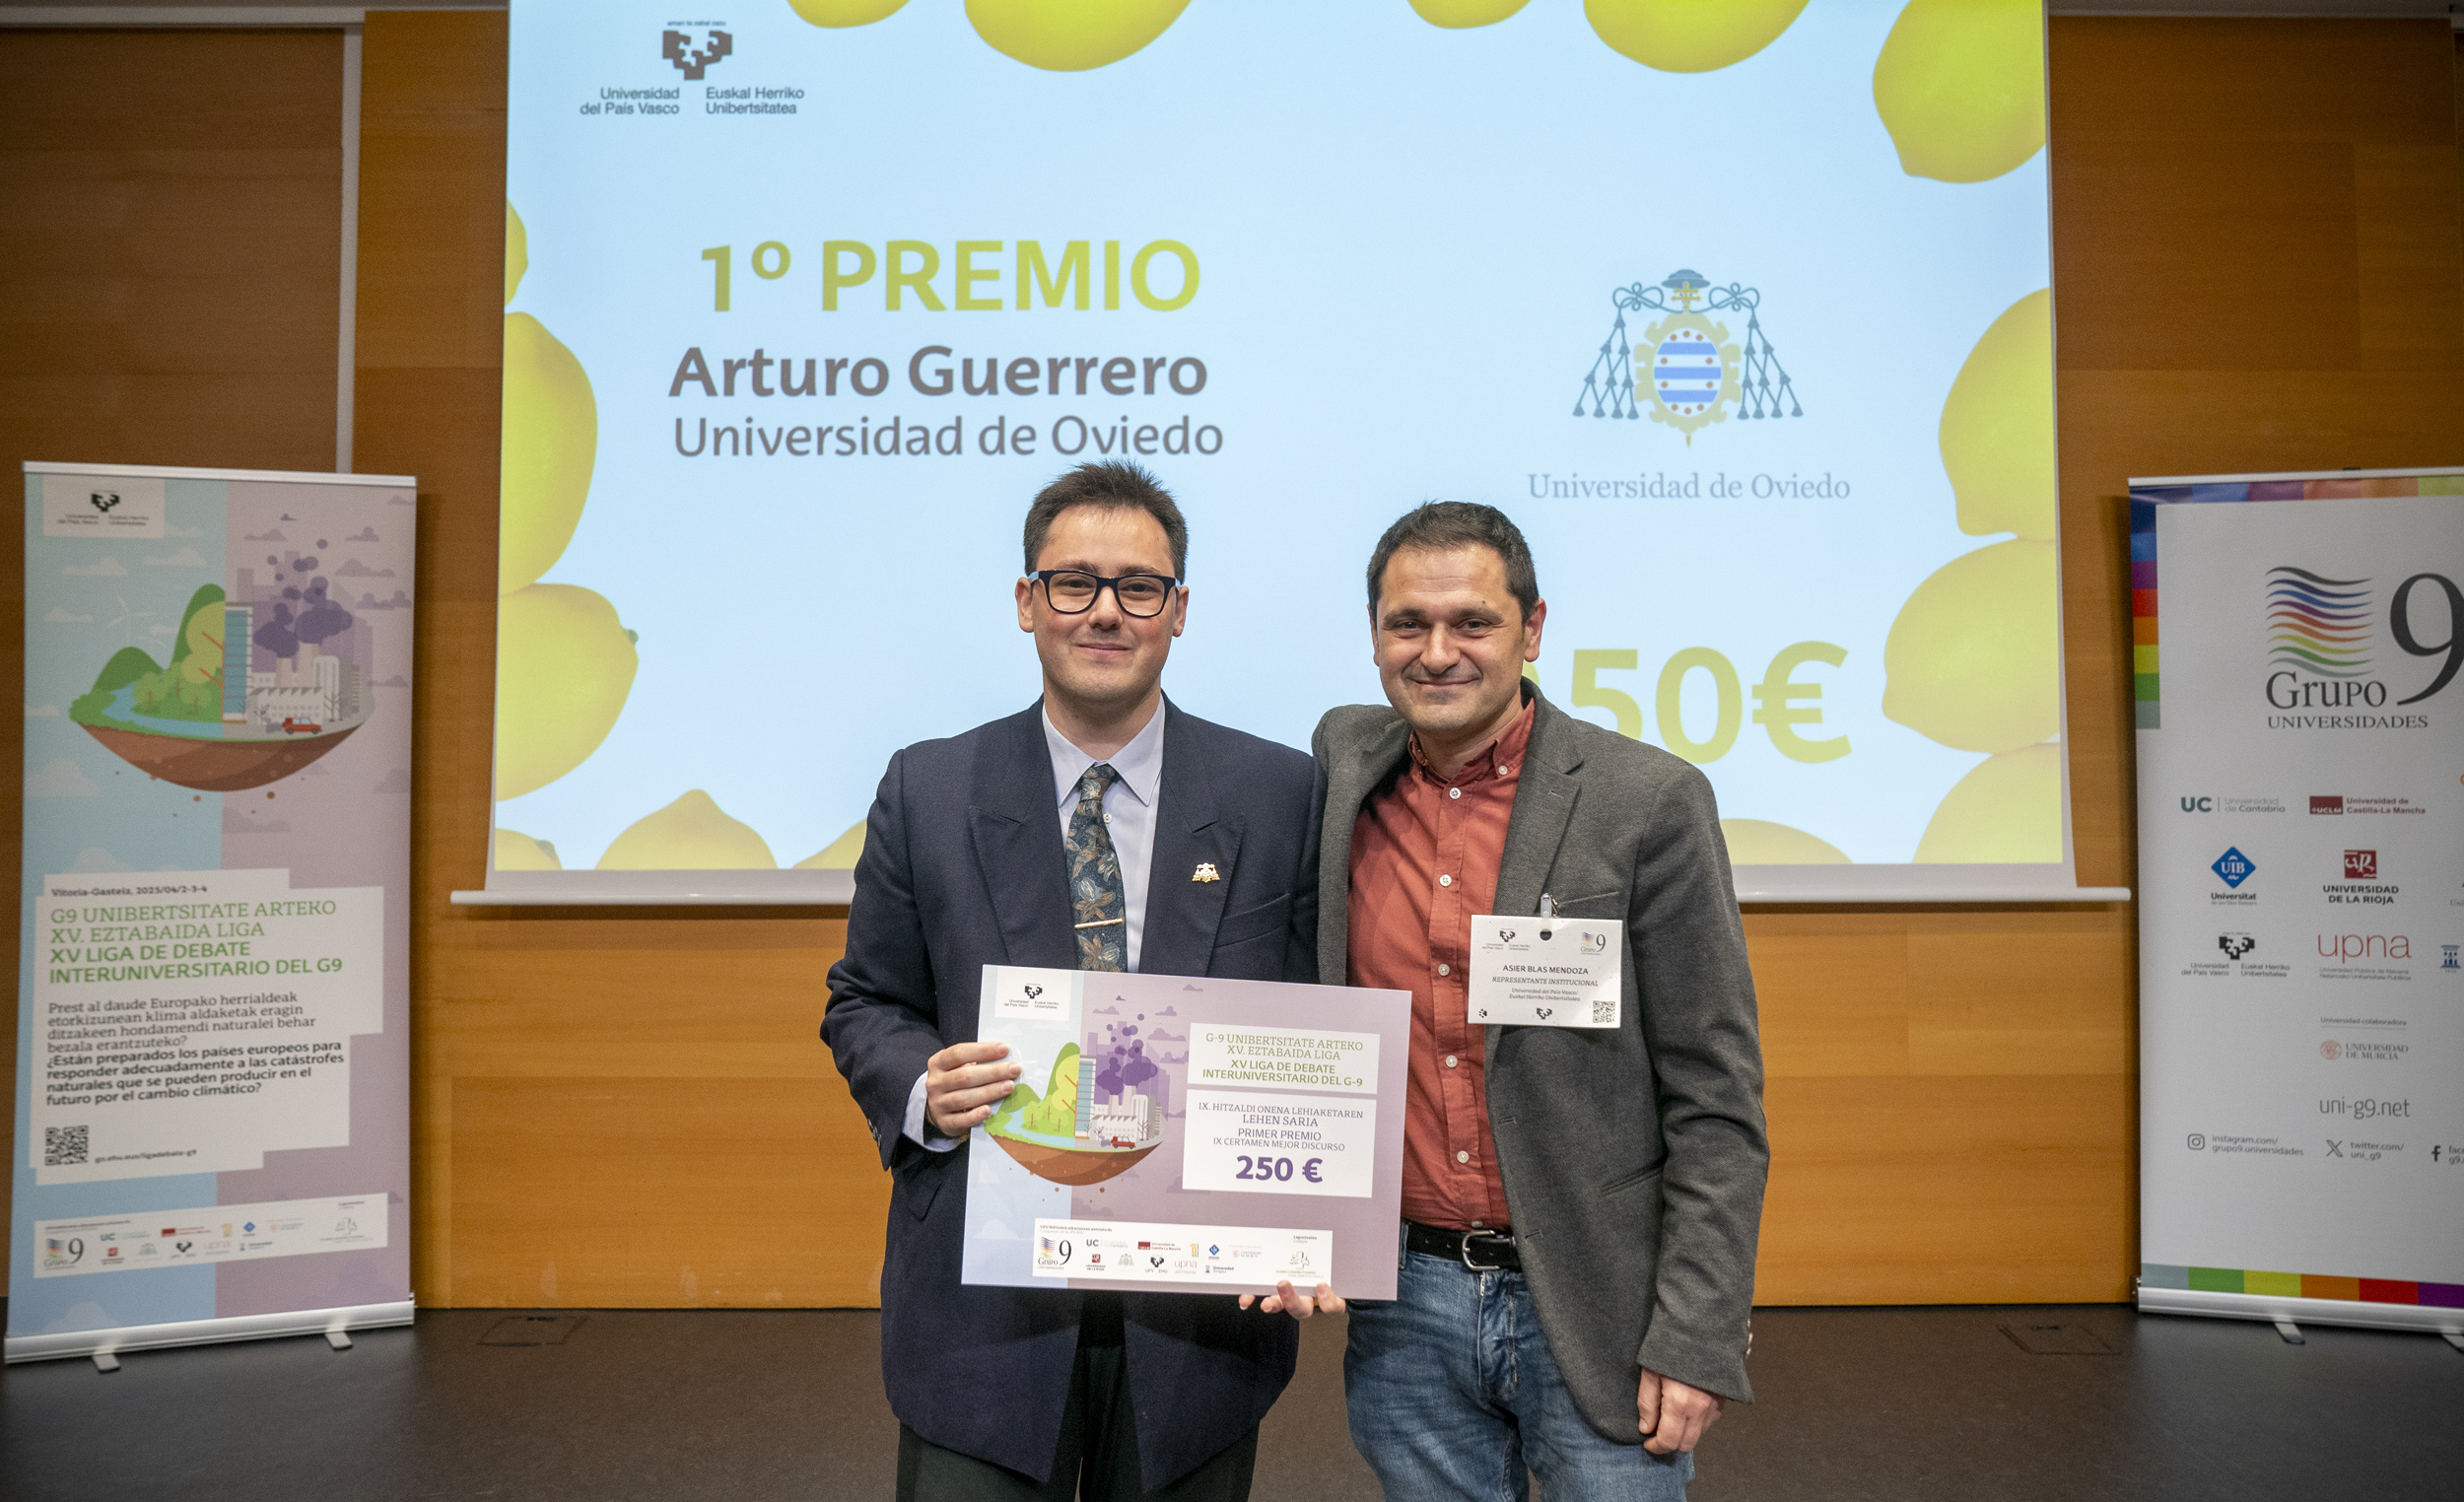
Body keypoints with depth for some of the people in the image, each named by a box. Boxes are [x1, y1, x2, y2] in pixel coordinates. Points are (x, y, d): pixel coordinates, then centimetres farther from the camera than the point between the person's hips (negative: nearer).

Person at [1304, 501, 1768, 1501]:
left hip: (1594, 1308, -3)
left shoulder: (1650, 802, -10)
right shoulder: (1344, 764, 1)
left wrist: (1695, 1339, -11)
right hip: (1406, 1311, 4)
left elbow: (1714, 1100, -8)